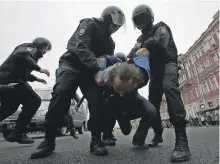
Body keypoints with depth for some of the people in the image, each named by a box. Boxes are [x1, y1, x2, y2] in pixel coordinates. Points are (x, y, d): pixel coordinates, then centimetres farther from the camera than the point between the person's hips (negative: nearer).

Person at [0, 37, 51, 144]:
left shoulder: (30, 51, 27)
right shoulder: (31, 48, -1)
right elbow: (21, 55, -26)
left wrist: (36, 78, 23)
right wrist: (39, 68, -23)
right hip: (11, 81, -10)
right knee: (34, 101, -8)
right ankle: (16, 134, -5)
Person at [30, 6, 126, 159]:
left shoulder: (110, 41, 17)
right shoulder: (89, 24, -4)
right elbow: (81, 48, -22)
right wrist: (97, 70, -35)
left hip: (92, 71, 6)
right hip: (72, 64, -5)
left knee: (98, 100, -15)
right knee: (61, 94, -28)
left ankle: (96, 140, -5)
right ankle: (49, 141, -16)